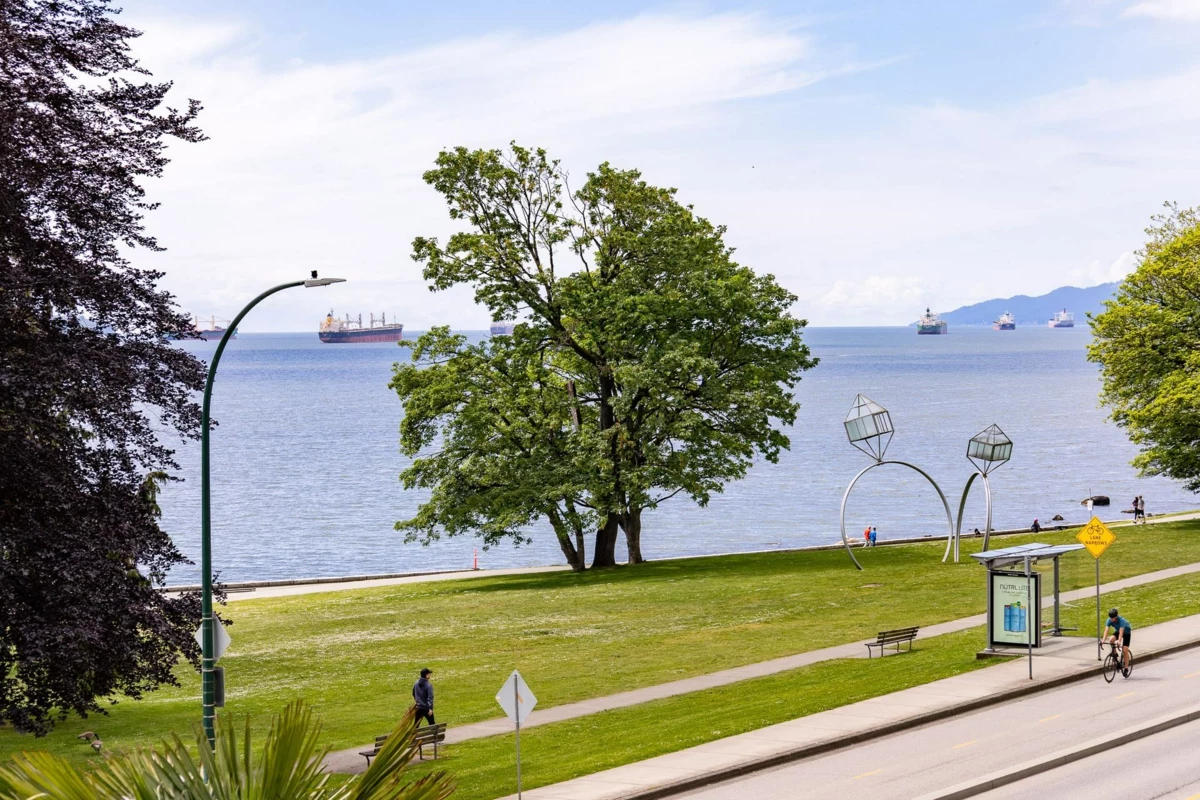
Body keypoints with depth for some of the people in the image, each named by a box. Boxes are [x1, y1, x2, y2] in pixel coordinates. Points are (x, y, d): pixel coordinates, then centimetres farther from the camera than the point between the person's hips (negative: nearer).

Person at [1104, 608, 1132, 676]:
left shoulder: (1121, 620, -37)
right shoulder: (1109, 620, -24)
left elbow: (1121, 632, -46)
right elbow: (1106, 630, -31)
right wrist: (1103, 640, -44)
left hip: (1126, 632, -4)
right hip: (1117, 631, 4)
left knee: (1125, 650, -13)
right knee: (1111, 640, -27)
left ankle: (1126, 668, -4)